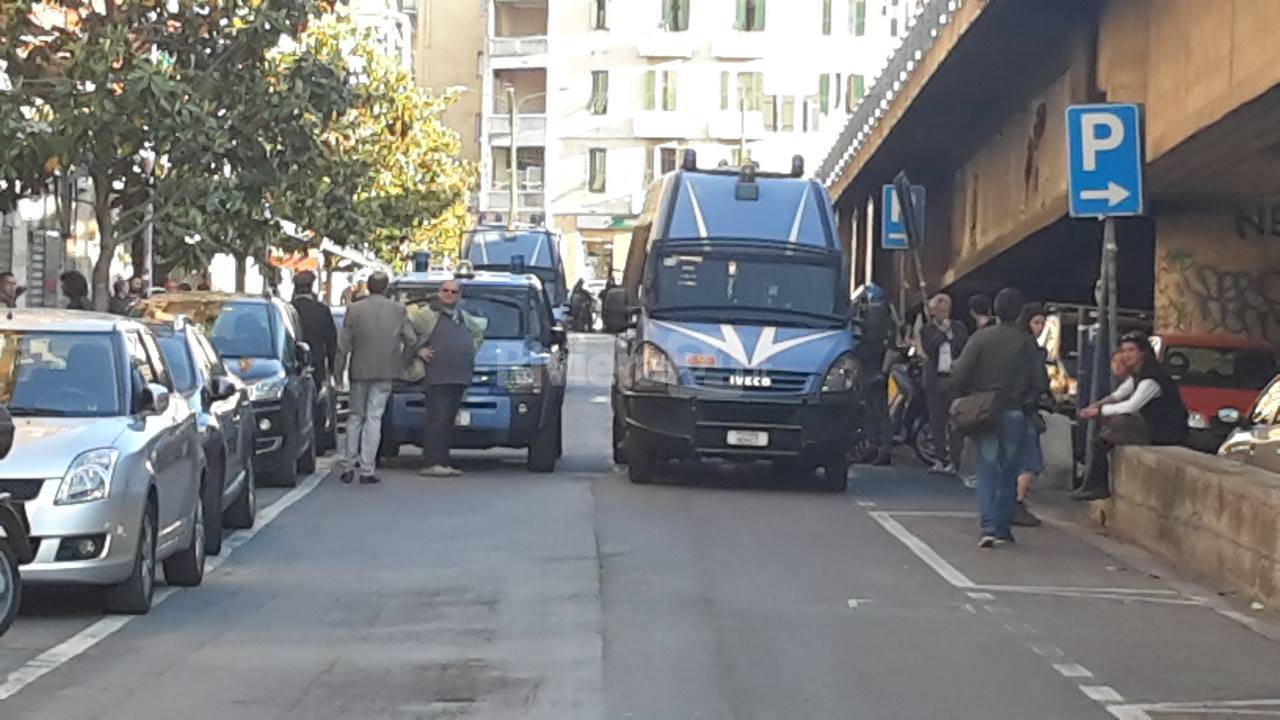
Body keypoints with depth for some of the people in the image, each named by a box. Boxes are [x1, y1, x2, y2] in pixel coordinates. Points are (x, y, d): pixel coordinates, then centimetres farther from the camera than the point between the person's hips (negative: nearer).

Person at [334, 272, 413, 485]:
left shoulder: (355, 309, -4)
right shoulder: (398, 310, -3)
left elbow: (343, 343, -2)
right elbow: (410, 340, 2)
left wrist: (338, 370, 7)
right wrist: (405, 363, 19)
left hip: (359, 371, 1)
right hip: (385, 371, -1)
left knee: (355, 416, 13)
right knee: (374, 417, 0)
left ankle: (348, 465, 12)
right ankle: (367, 469, -3)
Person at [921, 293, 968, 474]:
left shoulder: (959, 328, 10)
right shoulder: (926, 331, 7)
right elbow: (928, 348, -10)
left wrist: (960, 361, -8)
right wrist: (942, 331, -8)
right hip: (935, 381, 1)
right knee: (937, 423, 5)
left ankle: (954, 460, -7)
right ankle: (942, 458, 16)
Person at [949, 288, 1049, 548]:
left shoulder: (981, 338, -5)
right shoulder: (1026, 342, -5)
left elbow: (959, 377, -10)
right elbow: (1041, 382, -8)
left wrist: (963, 402, 7)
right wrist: (1028, 401, 11)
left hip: (983, 415, 0)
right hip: (1015, 416, 0)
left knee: (987, 472, 2)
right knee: (1009, 473, 12)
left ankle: (989, 527, -11)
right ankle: (1003, 528, 14)